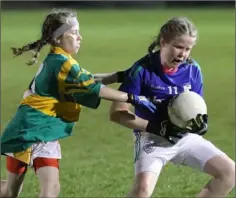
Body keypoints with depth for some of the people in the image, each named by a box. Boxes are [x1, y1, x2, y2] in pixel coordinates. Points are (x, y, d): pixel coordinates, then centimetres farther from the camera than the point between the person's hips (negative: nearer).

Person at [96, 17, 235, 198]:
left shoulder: (193, 69, -4)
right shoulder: (142, 70, -18)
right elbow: (117, 113, -17)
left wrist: (199, 121, -18)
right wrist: (154, 128, -24)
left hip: (186, 137, 6)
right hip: (152, 139, -5)